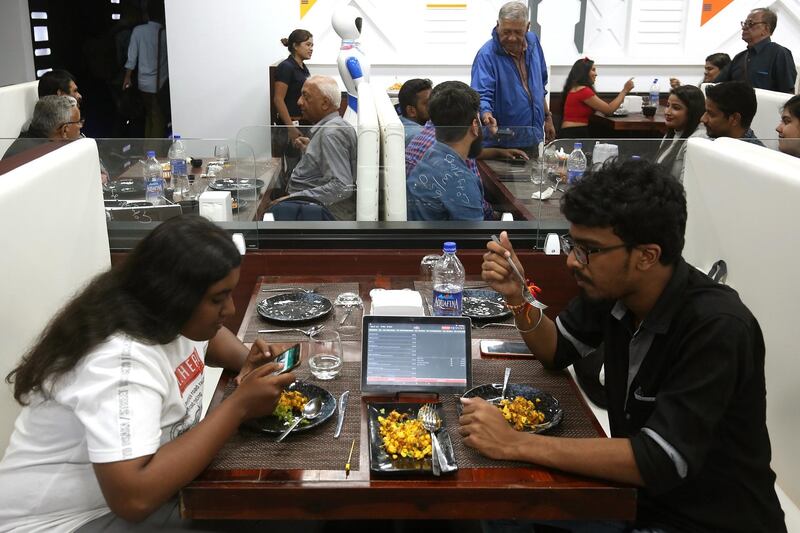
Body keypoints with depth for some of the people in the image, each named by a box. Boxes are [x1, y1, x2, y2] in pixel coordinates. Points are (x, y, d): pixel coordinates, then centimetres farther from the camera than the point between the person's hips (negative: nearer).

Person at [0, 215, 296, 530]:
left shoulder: (168, 316, -5)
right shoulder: (121, 361, -30)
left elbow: (210, 336, 19)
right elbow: (133, 498, -39)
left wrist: (245, 361, -4)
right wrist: (238, 406, -32)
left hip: (150, 481, 8)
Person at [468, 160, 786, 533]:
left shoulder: (716, 328, -28)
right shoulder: (610, 288, -8)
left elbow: (661, 462, -32)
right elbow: (557, 350, 9)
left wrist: (515, 443, -33)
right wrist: (515, 296, -11)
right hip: (638, 489, 6)